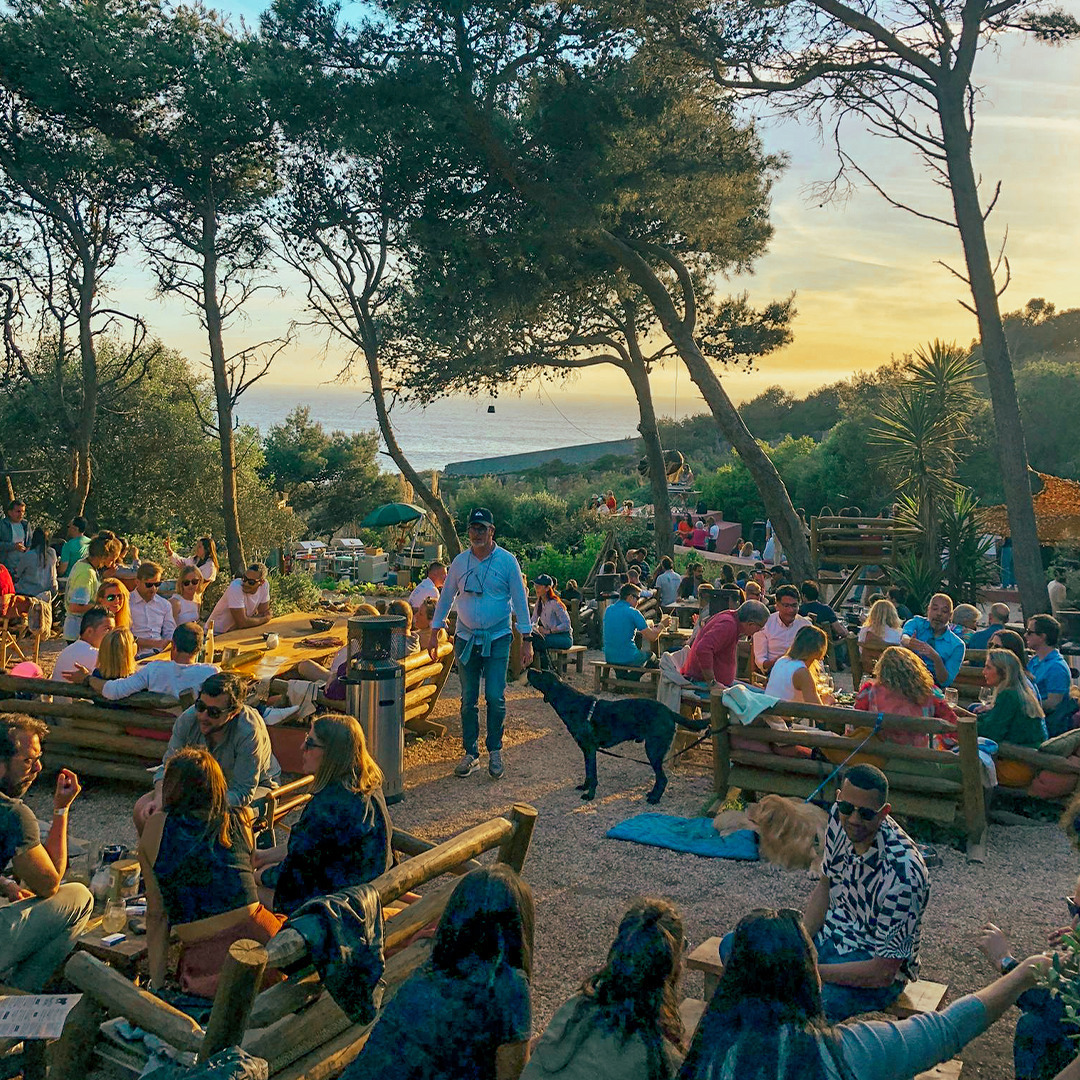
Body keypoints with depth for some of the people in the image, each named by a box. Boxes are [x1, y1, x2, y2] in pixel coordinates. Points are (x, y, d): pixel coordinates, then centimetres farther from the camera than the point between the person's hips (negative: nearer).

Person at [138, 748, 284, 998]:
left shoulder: (156, 828, 3)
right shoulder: (241, 819, 5)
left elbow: (156, 913, 5)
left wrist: (157, 984, 11)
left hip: (204, 965, -1)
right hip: (256, 938, 1)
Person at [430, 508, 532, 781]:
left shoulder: (507, 561, -3)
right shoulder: (460, 562, 4)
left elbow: (520, 600, -2)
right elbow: (446, 597, 12)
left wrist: (526, 640, -6)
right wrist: (434, 633, 10)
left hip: (497, 639, -2)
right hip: (466, 639, 3)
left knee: (495, 698, -7)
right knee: (468, 700, 6)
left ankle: (495, 751, 10)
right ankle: (471, 754, 15)